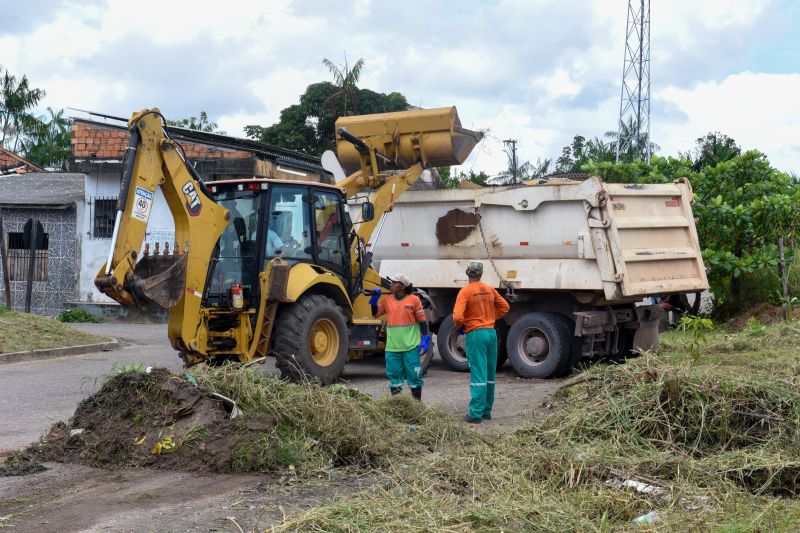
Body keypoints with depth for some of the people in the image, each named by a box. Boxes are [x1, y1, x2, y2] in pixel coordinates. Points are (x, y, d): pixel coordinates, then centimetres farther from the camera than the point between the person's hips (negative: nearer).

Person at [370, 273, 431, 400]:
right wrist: (374, 299, 5)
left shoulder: (414, 300, -2)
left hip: (411, 346, -3)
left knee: (414, 375, 2)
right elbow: (375, 314, 18)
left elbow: (422, 321, 0)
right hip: (392, 347, 3)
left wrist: (425, 339, -7)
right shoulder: (387, 301, 9)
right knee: (394, 375, 7)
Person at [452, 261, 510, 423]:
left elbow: (457, 316, -19)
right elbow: (504, 307, 18)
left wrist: (460, 326, 0)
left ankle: (476, 414, -7)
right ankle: (487, 411, 20)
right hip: (491, 332, 6)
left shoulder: (465, 291, -11)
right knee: (489, 375, 12)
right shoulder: (490, 290, 7)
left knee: (478, 375, -7)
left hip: (475, 334, -5)